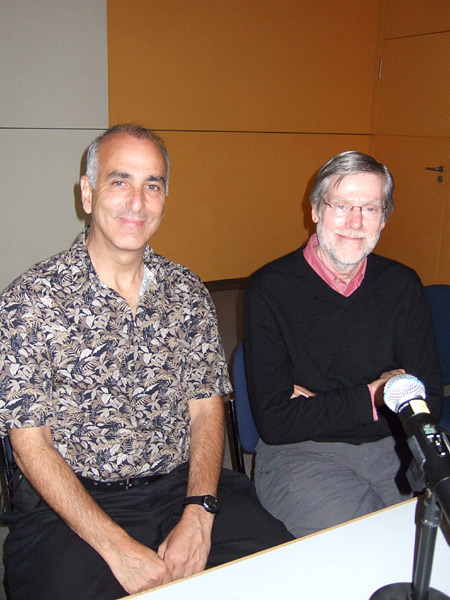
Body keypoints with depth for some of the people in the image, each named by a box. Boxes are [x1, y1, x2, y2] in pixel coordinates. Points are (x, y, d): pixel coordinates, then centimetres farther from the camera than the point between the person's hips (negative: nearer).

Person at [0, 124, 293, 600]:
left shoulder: (185, 290, 6)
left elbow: (206, 407, 6)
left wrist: (198, 515, -9)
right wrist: (117, 547, -15)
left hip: (186, 487, 3)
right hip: (73, 504, -2)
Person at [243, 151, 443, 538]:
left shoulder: (403, 285, 5)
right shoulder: (270, 289, -8)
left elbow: (428, 402, 0)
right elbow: (275, 422, -11)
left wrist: (316, 406, -9)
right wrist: (372, 397, -9)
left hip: (392, 446, 4)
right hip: (299, 451, -3)